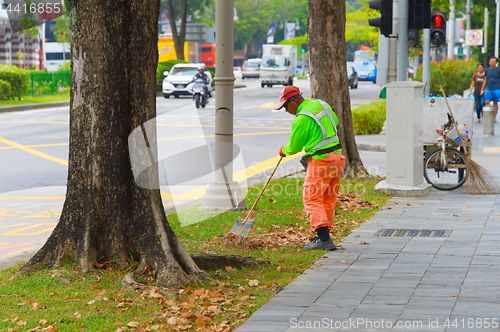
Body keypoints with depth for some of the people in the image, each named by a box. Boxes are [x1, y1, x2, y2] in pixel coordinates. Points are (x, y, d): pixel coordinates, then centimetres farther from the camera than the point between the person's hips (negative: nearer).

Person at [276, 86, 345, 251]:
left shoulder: (302, 119, -15)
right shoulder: (321, 104, 9)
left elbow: (294, 147, -5)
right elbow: (335, 122, 27)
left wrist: (284, 150, 17)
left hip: (321, 161, -9)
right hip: (337, 157, 9)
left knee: (312, 200, -5)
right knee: (328, 200, 14)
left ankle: (324, 239, -16)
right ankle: (324, 235, 18)